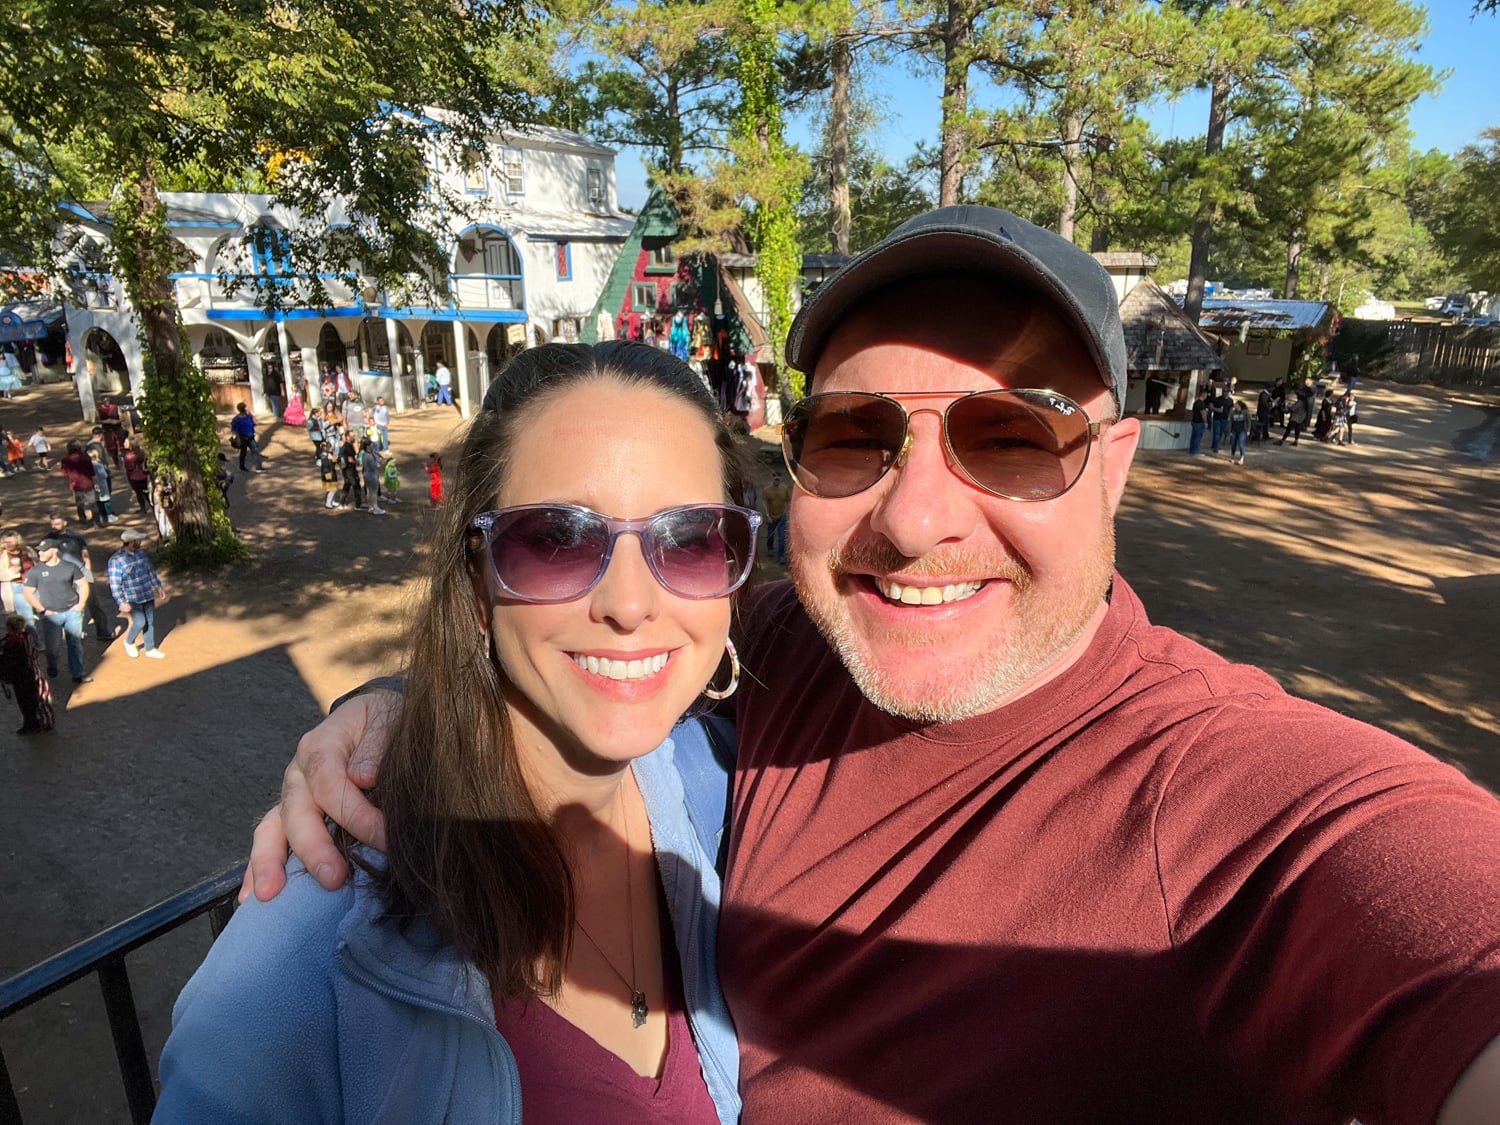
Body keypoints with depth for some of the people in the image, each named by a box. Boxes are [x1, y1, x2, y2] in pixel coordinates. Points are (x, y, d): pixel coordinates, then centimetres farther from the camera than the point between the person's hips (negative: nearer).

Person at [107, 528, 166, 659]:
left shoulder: (141, 554, 3)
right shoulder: (116, 560, -16)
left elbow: (151, 572, 15)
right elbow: (115, 584, -15)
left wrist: (159, 587, 15)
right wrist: (122, 602, -17)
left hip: (148, 595, 6)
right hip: (132, 599, -6)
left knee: (151, 622, 11)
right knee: (140, 622, -11)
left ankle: (150, 649, 25)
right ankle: (129, 642, 19)